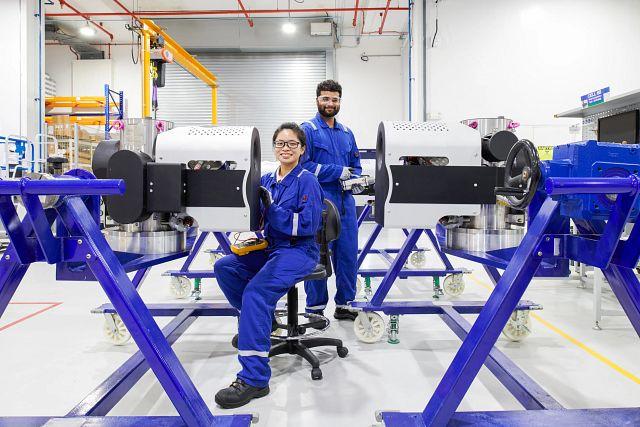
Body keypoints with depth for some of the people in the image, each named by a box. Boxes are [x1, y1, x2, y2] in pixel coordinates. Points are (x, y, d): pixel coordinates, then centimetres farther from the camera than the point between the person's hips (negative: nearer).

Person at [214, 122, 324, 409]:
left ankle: (253, 379, -27)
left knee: (256, 291, -29)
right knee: (224, 267, -1)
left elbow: (308, 225, -16)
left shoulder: (307, 181, -7)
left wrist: (271, 208, -21)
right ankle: (260, 319, 15)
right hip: (271, 247, 8)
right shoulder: (266, 180, 12)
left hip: (299, 251, -8)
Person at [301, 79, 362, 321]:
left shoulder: (346, 133, 18)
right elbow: (303, 165, -12)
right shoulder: (308, 129, -1)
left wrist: (354, 179, 0)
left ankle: (344, 305, 21)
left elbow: (356, 165, 23)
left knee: (348, 253, 9)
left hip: (345, 202, 6)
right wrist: (338, 172, -13)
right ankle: (314, 308, 11)